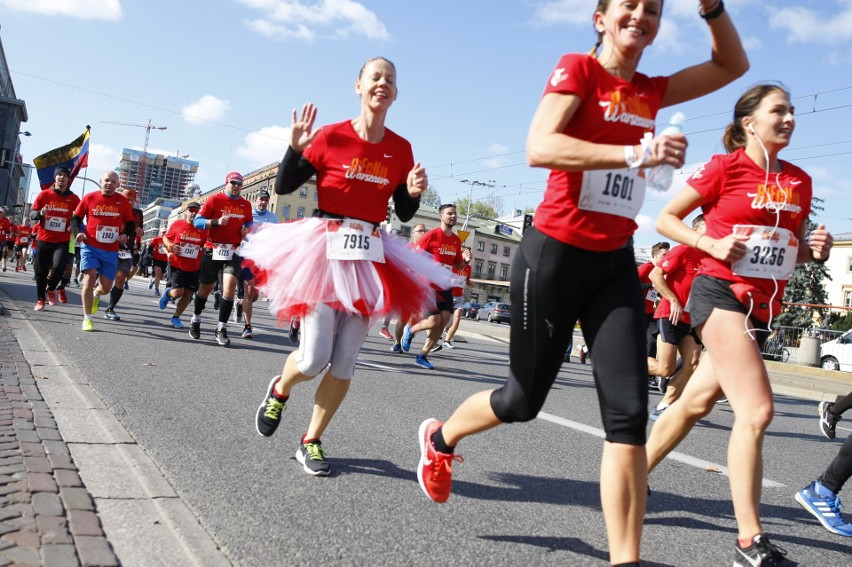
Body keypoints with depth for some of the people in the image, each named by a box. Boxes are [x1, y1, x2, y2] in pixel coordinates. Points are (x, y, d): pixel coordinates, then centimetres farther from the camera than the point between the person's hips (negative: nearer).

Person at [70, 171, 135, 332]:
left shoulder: (123, 201, 1)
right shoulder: (89, 198, -1)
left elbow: (130, 223, 9)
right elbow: (76, 218, 8)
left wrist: (127, 235, -11)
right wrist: (77, 232, -10)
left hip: (111, 251, 2)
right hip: (90, 247, -2)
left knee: (106, 287, 6)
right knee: (89, 279, -13)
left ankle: (96, 294, 46)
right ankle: (87, 319, 0)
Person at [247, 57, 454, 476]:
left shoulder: (401, 149, 6)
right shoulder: (331, 136, -3)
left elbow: (404, 214, 13)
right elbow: (283, 187, 0)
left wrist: (414, 193, -7)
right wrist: (296, 146, -15)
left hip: (370, 260, 3)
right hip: (324, 251, -3)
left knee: (343, 365, 2)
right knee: (313, 360, -7)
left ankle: (311, 442, 22)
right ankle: (279, 390, 29)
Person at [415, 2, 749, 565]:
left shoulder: (651, 91, 12)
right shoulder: (577, 68, -6)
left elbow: (732, 65, 23)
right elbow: (539, 147, -23)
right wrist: (636, 153, -31)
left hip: (615, 264, 6)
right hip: (555, 255, -5)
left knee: (630, 411, -6)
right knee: (525, 399, 9)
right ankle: (439, 438, 39)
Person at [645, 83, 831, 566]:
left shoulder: (800, 181, 11)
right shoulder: (725, 167, -6)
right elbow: (666, 219, -2)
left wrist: (816, 250, 0)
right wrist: (712, 243, -16)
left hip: (764, 307, 7)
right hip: (723, 293, -7)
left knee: (697, 401, 14)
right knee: (756, 410, -15)